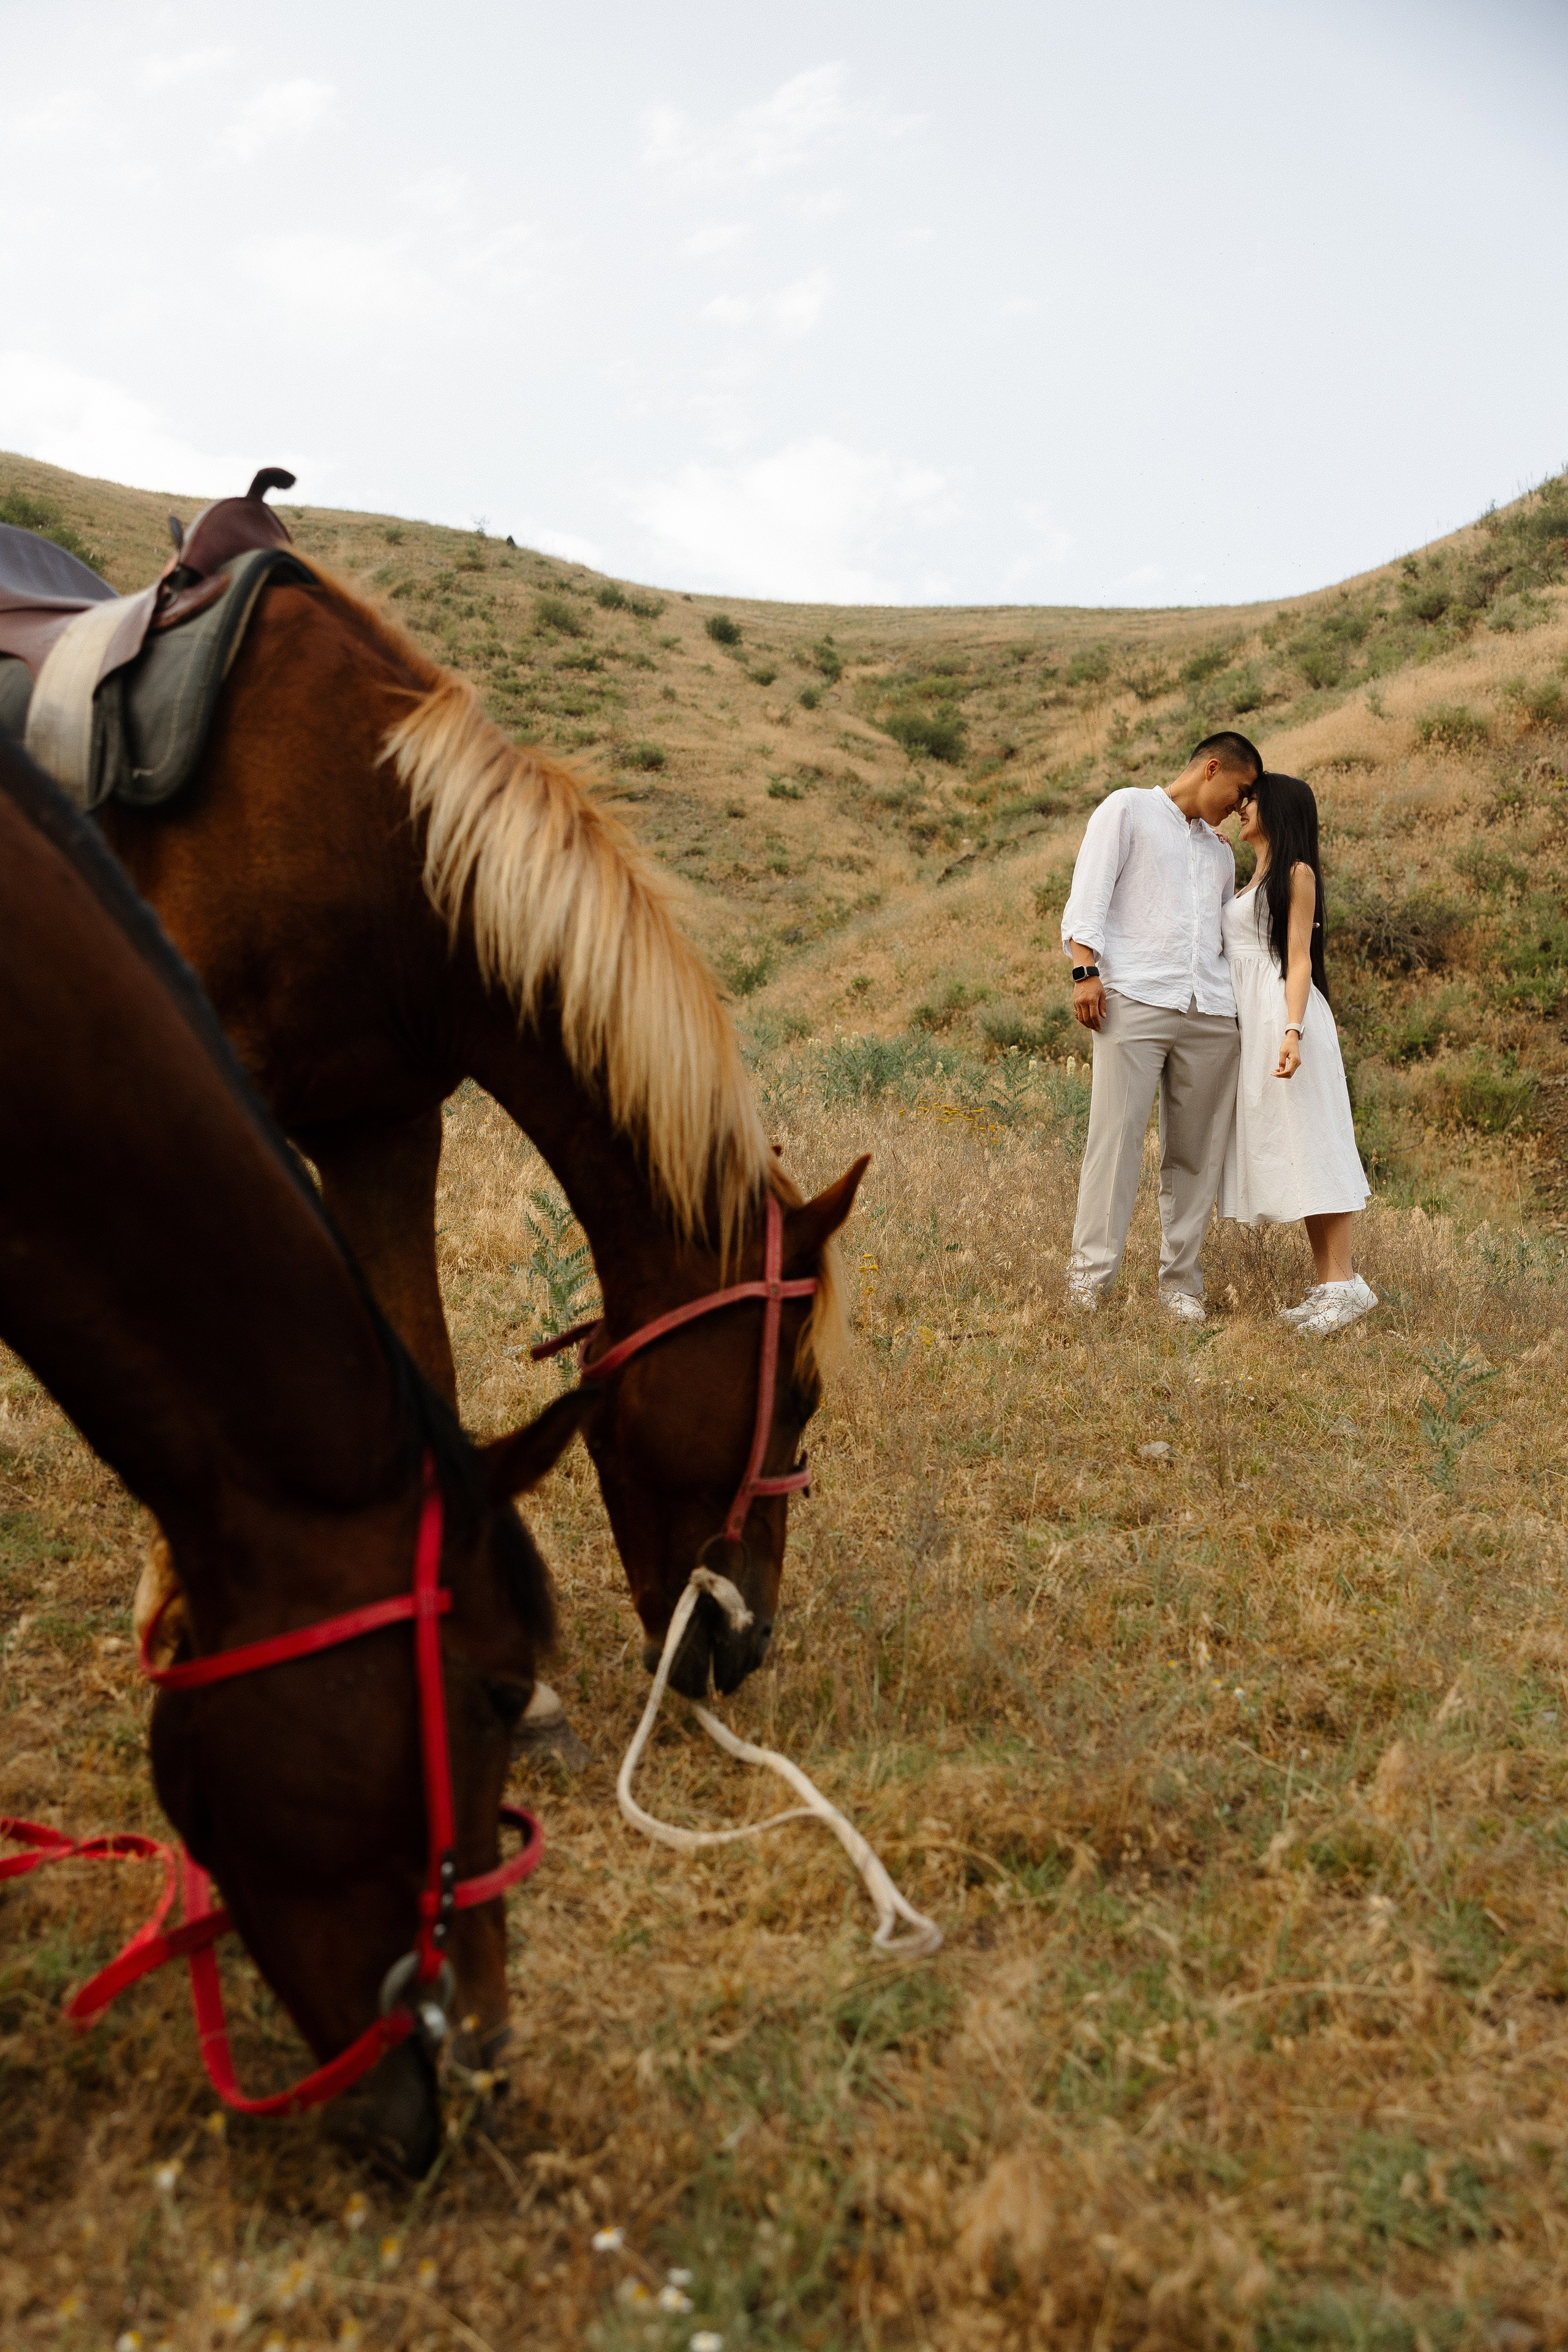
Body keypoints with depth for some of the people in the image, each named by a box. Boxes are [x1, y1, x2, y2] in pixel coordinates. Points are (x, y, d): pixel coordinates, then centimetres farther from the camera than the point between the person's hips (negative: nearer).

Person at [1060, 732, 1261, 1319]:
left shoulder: (1220, 852, 29)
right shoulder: (1129, 809, 10)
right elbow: (1090, 891, 0)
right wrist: (1085, 970, -12)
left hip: (1210, 1013, 6)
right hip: (1135, 1000, -6)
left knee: (1197, 1150, 1)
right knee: (1116, 1135, -12)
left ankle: (1180, 1279, 7)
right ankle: (1091, 1273, -10)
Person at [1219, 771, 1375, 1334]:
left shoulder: (1296, 873, -4)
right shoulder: (1252, 882, 20)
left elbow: (1299, 960, -11)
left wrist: (1292, 1031, -22)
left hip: (1283, 1015, -8)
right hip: (1252, 1022, 8)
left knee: (1307, 1145, -10)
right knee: (1286, 1153, 5)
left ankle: (1345, 1282, -9)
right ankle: (1327, 1285, 7)